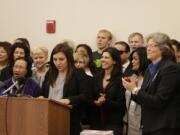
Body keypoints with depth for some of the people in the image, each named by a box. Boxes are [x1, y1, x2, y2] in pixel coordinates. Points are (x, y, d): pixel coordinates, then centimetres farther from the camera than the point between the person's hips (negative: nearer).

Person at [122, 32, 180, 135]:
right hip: (150, 127, 8)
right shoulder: (151, 69, 13)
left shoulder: (170, 68, -13)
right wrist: (132, 89, -3)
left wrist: (135, 90, -14)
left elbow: (159, 102, -18)